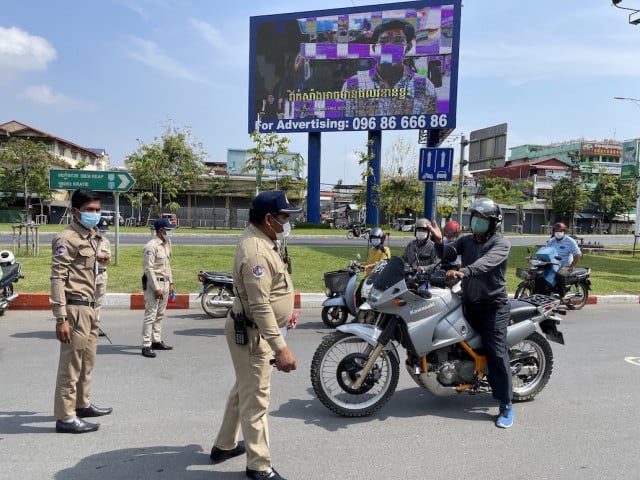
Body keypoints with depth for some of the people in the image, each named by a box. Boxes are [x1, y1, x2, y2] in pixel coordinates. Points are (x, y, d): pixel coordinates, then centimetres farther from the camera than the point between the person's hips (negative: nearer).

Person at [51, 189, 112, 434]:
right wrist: (61, 318, -22)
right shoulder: (67, 238, -14)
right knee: (71, 364, -1)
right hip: (75, 308, -9)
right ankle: (65, 417, 9)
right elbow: (57, 278, -18)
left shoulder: (90, 237, 14)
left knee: (87, 361, 19)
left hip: (89, 307, 9)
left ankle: (82, 404, 34)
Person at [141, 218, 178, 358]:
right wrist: (156, 288, -20)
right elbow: (149, 268, -18)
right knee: (150, 315, -7)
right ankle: (146, 346, -4)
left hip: (165, 283, 9)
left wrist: (170, 283, 17)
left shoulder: (166, 244, 13)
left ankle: (157, 341, 24)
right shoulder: (151, 246, -14)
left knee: (160, 315, 15)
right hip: (154, 283, -9)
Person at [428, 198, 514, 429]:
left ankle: (506, 406, -3)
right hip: (468, 302, 6)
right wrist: (438, 240, -24)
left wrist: (463, 271, -45)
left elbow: (486, 262, -28)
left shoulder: (501, 243, -9)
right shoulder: (466, 240, 9)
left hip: (494, 305, -6)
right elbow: (445, 254, -3)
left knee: (496, 352, -10)